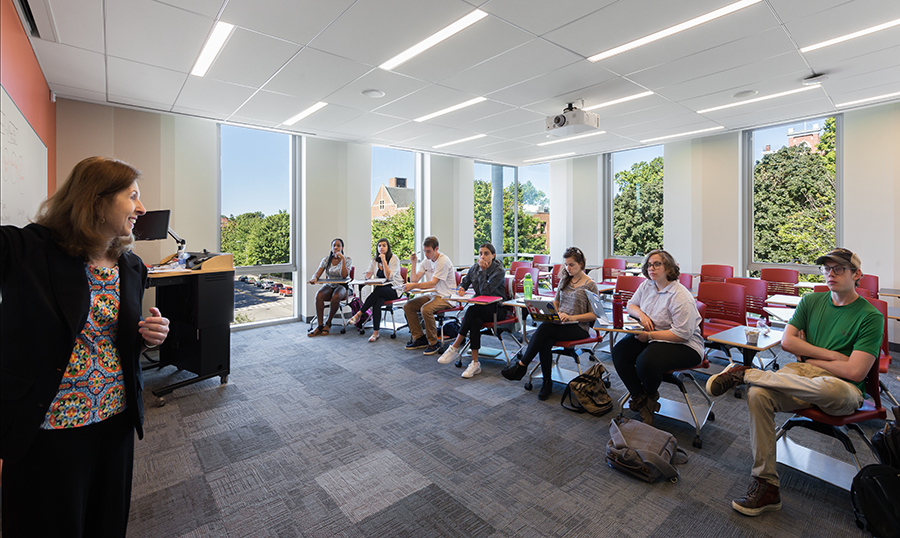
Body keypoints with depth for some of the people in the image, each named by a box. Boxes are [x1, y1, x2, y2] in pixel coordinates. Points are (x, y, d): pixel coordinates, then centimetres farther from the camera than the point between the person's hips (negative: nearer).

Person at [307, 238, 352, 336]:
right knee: (318, 295, -32)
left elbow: (344, 275, -17)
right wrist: (314, 278, -28)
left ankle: (328, 323, -19)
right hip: (329, 286, 3)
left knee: (336, 296, -38)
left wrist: (342, 258, -19)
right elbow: (317, 273, -3)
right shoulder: (326, 259, 7)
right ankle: (319, 326, -26)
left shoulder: (347, 260, -1)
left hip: (342, 287, -3)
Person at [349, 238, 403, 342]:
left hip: (394, 289, -4)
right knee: (377, 302, -31)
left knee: (378, 290, -36)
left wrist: (384, 261, -19)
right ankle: (376, 332, -32)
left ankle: (359, 314, -28)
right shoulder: (374, 260, 11)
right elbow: (367, 276, 10)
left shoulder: (394, 259, -5)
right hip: (380, 290, 4)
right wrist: (369, 274, -14)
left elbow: (389, 277, -16)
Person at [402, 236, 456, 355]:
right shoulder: (426, 261, 8)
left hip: (446, 297, -8)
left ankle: (433, 342, -13)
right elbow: (414, 280, 4)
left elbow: (432, 283, -23)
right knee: (407, 306, -6)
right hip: (432, 295, 8)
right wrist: (414, 263, -5)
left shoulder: (443, 261, -16)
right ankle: (419, 338, 4)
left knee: (426, 309, -33)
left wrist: (413, 286, -29)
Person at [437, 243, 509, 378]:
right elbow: (464, 282, 17)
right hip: (480, 307, 5)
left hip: (496, 309, -5)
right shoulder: (474, 268, 8)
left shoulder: (499, 271, -10)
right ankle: (475, 363, -30)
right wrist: (461, 288, -7)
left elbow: (485, 290, -20)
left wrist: (482, 270, -18)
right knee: (475, 321, -32)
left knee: (472, 310, -34)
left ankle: (455, 348, -29)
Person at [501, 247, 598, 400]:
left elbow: (594, 314, -5)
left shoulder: (590, 285, -2)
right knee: (545, 342, -30)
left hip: (579, 328, -5)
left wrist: (572, 317, -17)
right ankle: (547, 383, -16)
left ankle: (522, 365, -26)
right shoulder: (564, 280, 15)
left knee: (544, 327, -32)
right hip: (560, 324, 5)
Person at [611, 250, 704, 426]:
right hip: (649, 336, 8)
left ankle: (651, 396, 5)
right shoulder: (647, 285, 2)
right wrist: (641, 314, -10)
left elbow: (682, 334, -24)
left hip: (683, 345, -7)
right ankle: (641, 400, -3)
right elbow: (630, 305, 14)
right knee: (619, 352, -16)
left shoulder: (681, 297, -21)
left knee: (646, 362, -32)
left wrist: (649, 335, -23)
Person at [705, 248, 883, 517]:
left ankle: (745, 373, -24)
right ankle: (766, 486, -21)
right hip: (801, 375, 4)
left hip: (841, 390, -3)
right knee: (758, 394, -29)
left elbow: (855, 372, -12)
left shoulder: (870, 316, -3)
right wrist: (830, 355, -7)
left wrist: (810, 359, -3)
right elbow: (787, 341, 2)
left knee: (832, 387, -43)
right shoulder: (811, 301, 11)